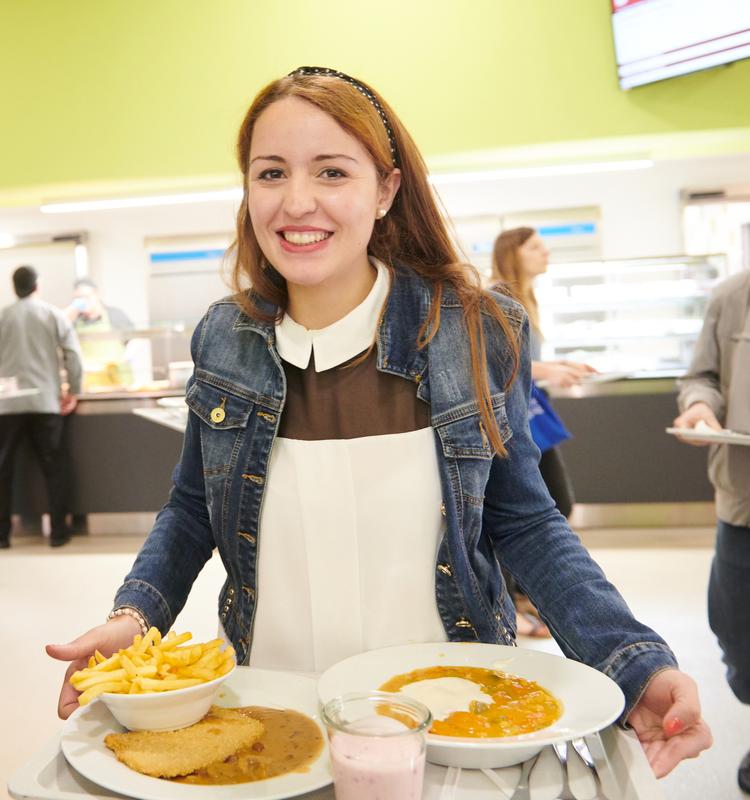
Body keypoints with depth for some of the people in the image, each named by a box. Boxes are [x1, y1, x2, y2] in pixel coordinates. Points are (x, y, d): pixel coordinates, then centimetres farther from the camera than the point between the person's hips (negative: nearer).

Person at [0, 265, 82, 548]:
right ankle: (58, 531, 8)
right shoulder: (54, 315, 3)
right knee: (53, 469, 7)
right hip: (46, 402, 0)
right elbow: (73, 355, -2)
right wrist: (73, 391, 8)